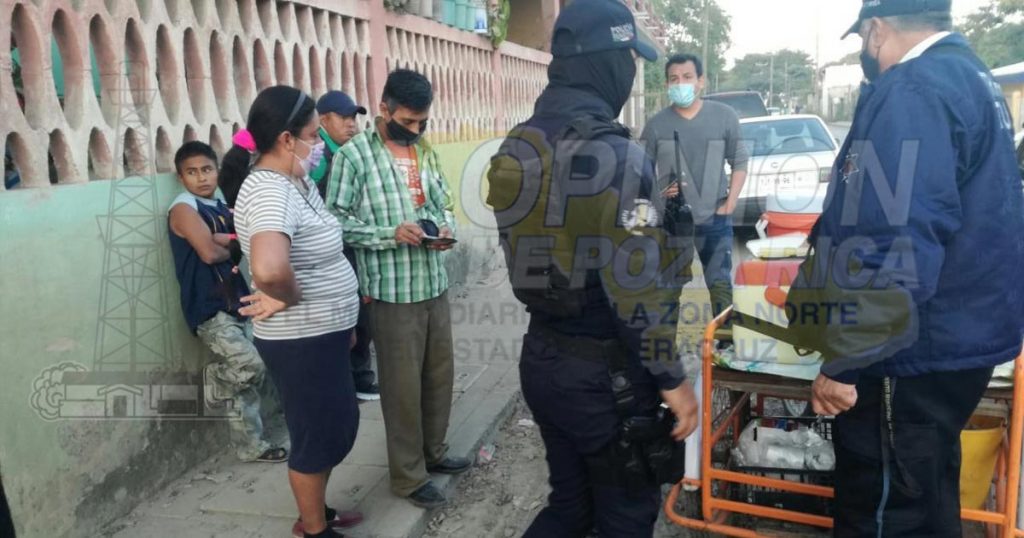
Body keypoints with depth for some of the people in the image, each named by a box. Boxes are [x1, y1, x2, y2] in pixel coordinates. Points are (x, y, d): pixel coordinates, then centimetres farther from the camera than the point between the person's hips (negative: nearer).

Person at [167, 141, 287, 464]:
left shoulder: (221, 208, 14)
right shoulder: (184, 208, -9)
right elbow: (209, 252, -20)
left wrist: (224, 240, -14)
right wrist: (232, 248, -1)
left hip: (235, 303, 8)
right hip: (208, 309, -8)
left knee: (246, 380, 10)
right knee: (251, 365, -22)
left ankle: (251, 446, 20)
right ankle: (211, 383, 8)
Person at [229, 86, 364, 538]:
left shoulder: (295, 179, 4)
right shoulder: (270, 192, -26)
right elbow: (269, 269, -45)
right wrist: (288, 298, -24)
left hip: (321, 333, 9)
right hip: (301, 341, -9)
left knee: (338, 425, 23)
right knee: (317, 434, 9)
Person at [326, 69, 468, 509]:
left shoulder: (425, 151, 11)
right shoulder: (353, 155, -11)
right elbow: (337, 221, -14)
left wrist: (446, 226, -5)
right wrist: (391, 233, -24)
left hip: (435, 284, 7)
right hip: (392, 291, -7)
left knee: (440, 374, 17)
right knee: (403, 385, 4)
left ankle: (432, 450, 37)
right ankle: (409, 475, 20)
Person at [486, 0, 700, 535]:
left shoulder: (519, 145, 5)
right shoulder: (612, 154, -22)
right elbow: (636, 287, -24)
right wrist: (672, 378, -13)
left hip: (542, 358, 8)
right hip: (606, 373, -8)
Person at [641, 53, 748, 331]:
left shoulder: (724, 116, 0)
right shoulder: (656, 124, -1)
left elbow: (740, 162, 5)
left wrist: (729, 205, -3)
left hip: (715, 218, 0)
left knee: (720, 284, 5)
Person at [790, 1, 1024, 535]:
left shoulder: (910, 90, -20)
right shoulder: (973, 77, 15)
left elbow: (887, 246, -29)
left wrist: (843, 362, -23)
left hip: (912, 354, -10)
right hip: (961, 336, 10)